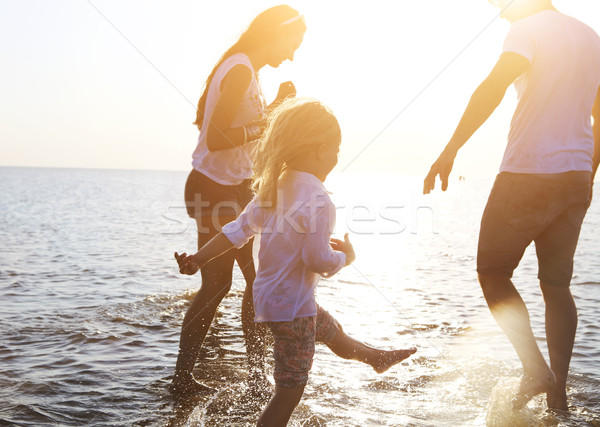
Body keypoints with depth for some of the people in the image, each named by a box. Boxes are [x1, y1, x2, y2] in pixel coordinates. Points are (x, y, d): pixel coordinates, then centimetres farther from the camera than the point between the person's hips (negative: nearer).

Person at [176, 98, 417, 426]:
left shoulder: (274, 187, 1)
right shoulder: (317, 200, -25)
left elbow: (240, 229, 1)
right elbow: (318, 261, -27)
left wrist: (199, 259, 5)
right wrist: (346, 256, -7)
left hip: (269, 295, 10)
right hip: (292, 305, -10)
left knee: (333, 333, 34)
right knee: (289, 391, 1)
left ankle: (378, 357, 60)